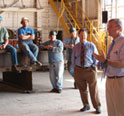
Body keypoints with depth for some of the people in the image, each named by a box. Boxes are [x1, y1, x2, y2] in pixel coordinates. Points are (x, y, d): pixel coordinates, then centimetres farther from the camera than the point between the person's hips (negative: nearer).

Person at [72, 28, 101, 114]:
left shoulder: (91, 46, -1)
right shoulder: (76, 47, 6)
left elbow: (96, 58, 3)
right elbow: (73, 59, 13)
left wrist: (94, 68, -1)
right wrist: (74, 69, 5)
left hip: (89, 69, -2)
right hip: (78, 70, 3)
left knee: (93, 89, 1)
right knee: (82, 89, 9)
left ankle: (97, 107, 14)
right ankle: (86, 106, 25)